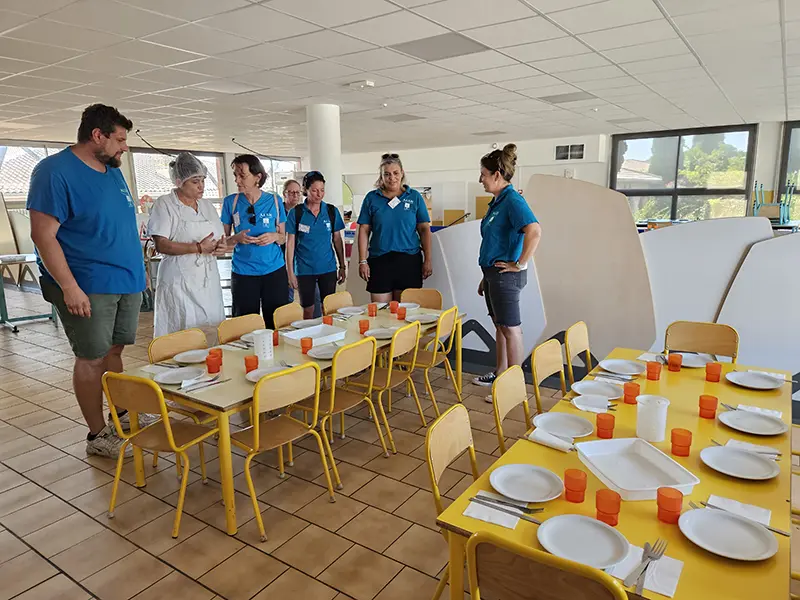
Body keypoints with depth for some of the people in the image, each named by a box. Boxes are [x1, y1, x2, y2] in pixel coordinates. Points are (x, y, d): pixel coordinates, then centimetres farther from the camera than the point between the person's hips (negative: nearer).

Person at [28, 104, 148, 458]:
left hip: (127, 282, 7)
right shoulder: (56, 171, -11)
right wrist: (69, 287, -21)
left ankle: (120, 414, 31)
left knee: (114, 350, 16)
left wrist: (138, 270, 17)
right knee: (92, 358, 1)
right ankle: (98, 435, 14)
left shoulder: (113, 172, 13)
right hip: (87, 287, -7)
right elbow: (43, 234, -16)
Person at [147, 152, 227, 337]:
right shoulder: (165, 204, -3)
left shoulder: (207, 206, 15)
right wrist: (199, 248, -17)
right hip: (179, 283, -5)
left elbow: (219, 239, 20)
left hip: (208, 281, 5)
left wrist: (221, 247, -4)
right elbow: (161, 245, -12)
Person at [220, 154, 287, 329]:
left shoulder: (274, 201, 2)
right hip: (243, 273, 0)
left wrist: (274, 237, -12)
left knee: (277, 323, 5)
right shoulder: (230, 202, 1)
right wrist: (237, 238, -15)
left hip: (274, 270, 0)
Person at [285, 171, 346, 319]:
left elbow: (337, 239, 8)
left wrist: (342, 266, 7)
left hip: (328, 268, 2)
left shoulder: (332, 211, 2)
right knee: (308, 311, 7)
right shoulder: (296, 213, -4)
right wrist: (290, 272, -4)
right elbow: (290, 243, -1)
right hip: (305, 269, -1)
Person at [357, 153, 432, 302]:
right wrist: (362, 261, 0)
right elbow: (364, 231, 5)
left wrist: (428, 260, 0)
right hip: (379, 261, 0)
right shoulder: (372, 198, 6)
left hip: (409, 261, 0)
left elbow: (424, 230, 6)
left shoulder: (415, 197, 6)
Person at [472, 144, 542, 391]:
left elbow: (534, 231, -32)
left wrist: (521, 264, -24)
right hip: (493, 273, 10)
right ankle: (500, 373, 32)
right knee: (499, 325, 18)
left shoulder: (513, 200, -16)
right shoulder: (497, 201, 13)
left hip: (506, 276, -10)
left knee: (511, 329, -1)